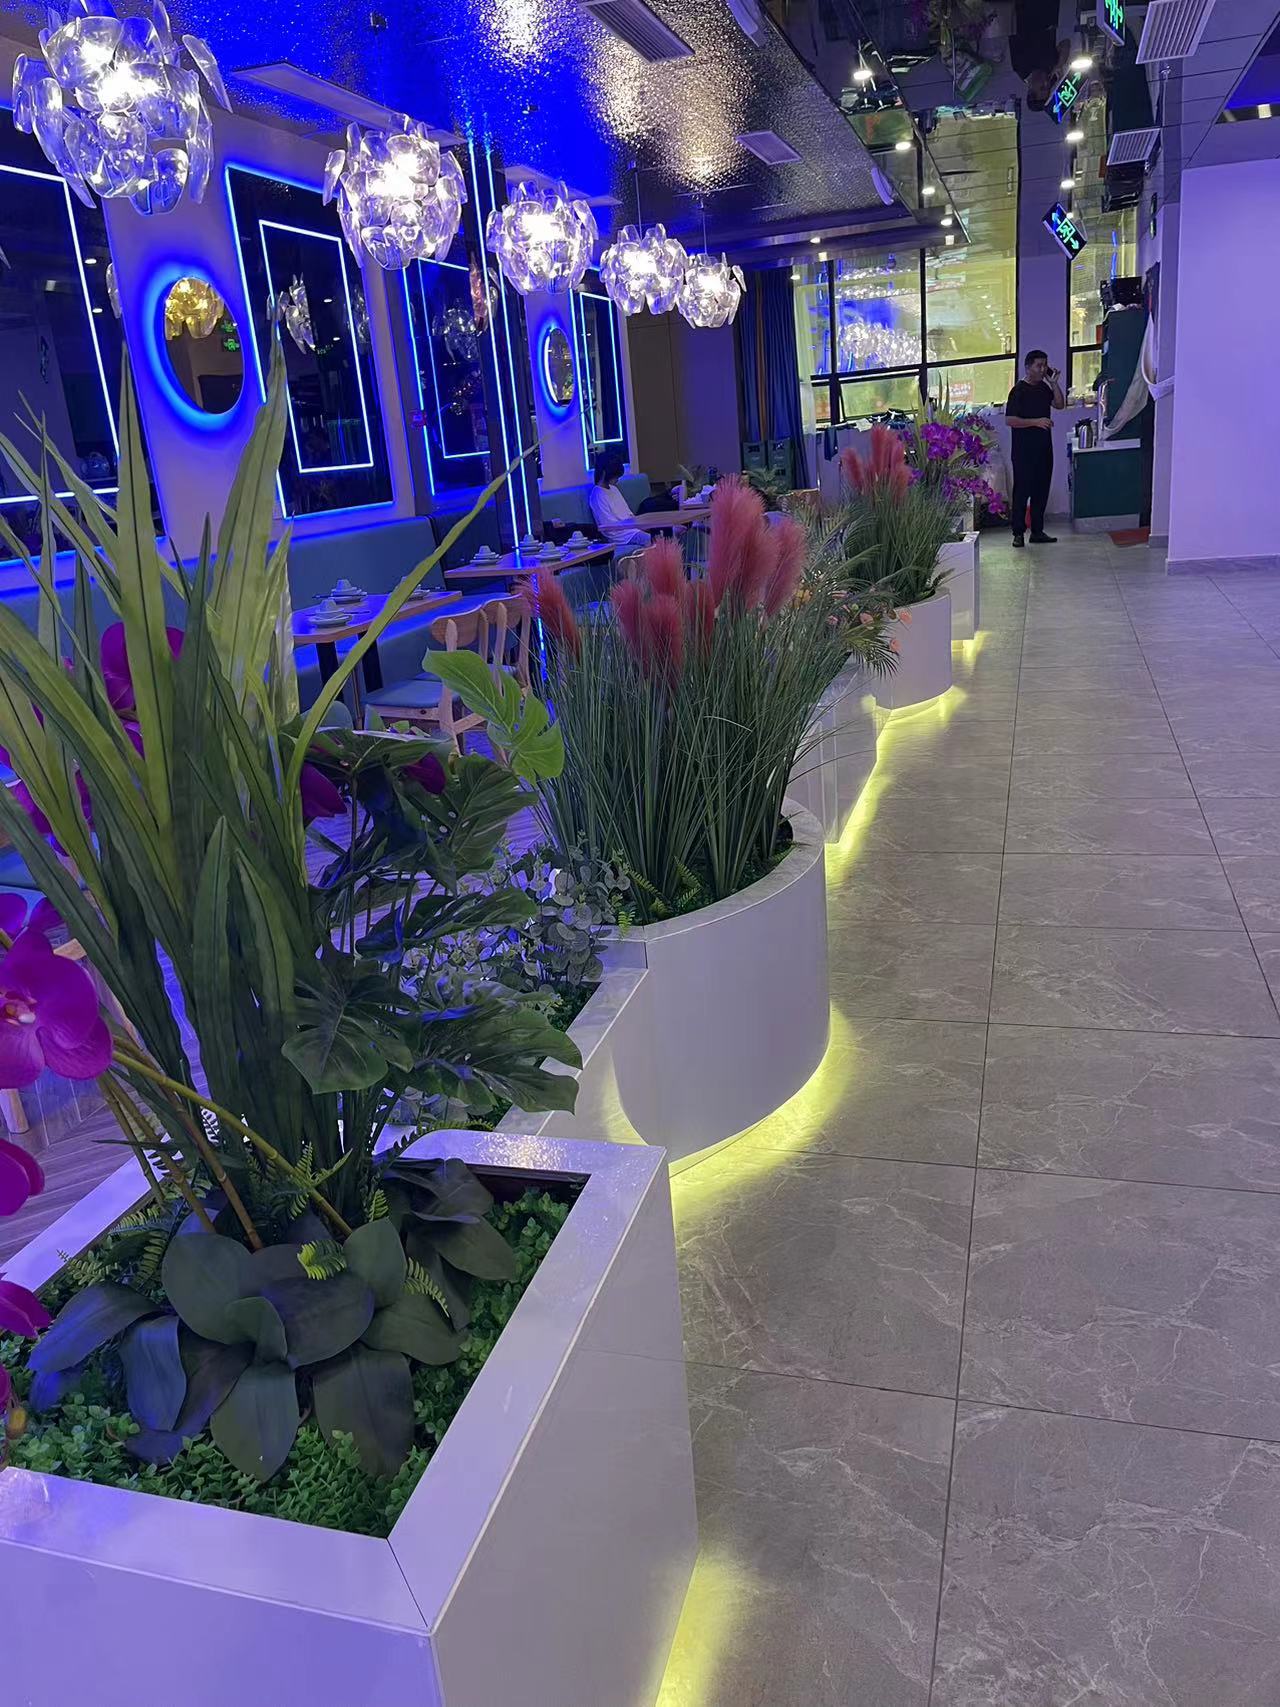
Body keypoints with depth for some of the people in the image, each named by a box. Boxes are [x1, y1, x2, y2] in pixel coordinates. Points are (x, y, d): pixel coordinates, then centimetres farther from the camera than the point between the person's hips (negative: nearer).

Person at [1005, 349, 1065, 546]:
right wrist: (1036, 421, -22)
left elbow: (1060, 404, 13)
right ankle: (1018, 533, -1)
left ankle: (1037, 531, 14)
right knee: (1022, 491, -5)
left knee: (1041, 490, 8)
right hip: (1024, 450, -7)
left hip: (1044, 448, 7)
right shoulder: (1019, 390, -9)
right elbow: (1010, 420, -15)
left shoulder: (1044, 387, 14)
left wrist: (1053, 382, 4)